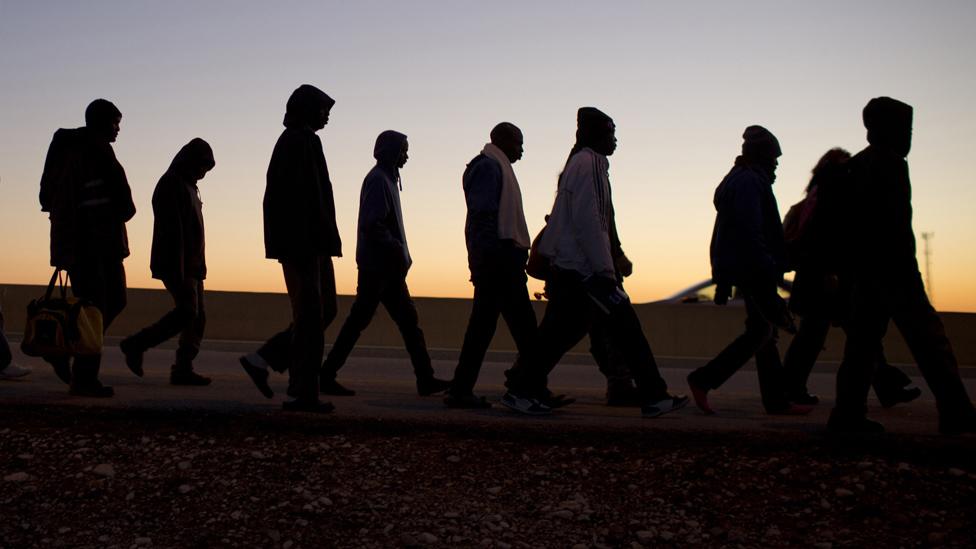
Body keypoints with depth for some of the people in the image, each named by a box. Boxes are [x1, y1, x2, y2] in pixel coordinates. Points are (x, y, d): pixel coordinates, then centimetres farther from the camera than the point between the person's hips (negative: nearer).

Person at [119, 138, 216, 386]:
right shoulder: (171, 185, -8)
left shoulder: (189, 187, 22)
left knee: (197, 317, 2)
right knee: (187, 312, -17)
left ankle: (183, 369, 1)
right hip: (176, 264, -10)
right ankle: (136, 344, -5)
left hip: (192, 265, 10)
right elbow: (171, 230, -18)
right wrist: (176, 269, -24)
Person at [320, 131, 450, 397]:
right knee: (358, 321, -6)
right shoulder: (378, 180, -10)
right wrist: (397, 249, -14)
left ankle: (426, 379, 9)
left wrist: (399, 252, 10)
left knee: (409, 321, 7)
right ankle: (327, 375, 2)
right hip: (377, 265, -10)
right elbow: (372, 224, -20)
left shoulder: (386, 179, 19)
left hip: (387, 268, 10)